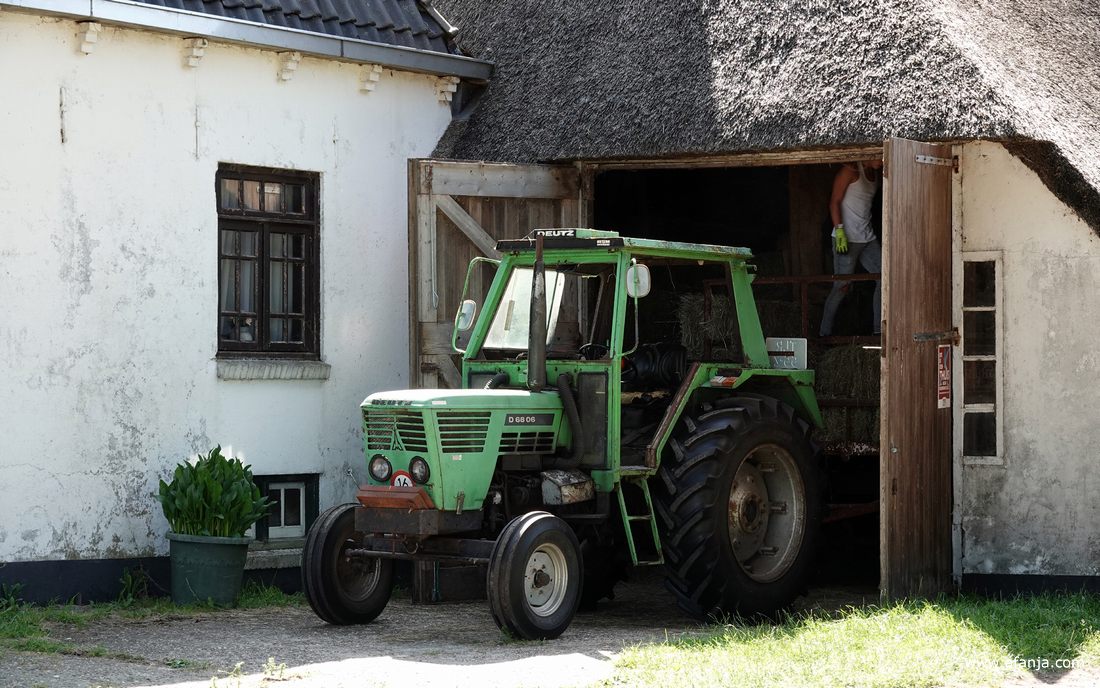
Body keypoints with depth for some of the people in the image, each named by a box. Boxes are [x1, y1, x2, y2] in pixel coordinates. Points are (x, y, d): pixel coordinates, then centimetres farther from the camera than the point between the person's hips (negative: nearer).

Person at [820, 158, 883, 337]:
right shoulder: (851, 170, -9)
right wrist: (839, 230, -20)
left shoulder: (876, 174, 13)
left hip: (867, 238, 8)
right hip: (847, 238, -8)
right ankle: (825, 334, 2)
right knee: (842, 287, -7)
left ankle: (879, 329, 5)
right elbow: (835, 202, -13)